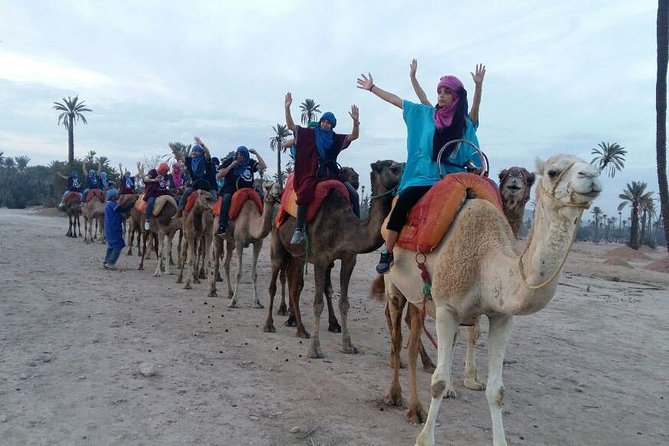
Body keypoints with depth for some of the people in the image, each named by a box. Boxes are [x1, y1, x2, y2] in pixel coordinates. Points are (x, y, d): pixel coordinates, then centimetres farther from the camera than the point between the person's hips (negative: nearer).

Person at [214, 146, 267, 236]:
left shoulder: (250, 163, 8)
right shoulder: (229, 160, 4)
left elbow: (263, 167, -2)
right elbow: (220, 175, 0)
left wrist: (256, 154, -5)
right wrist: (231, 166, -11)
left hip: (246, 188, 3)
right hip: (230, 188, -3)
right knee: (227, 197, -36)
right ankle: (222, 226, -39)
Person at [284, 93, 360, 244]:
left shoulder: (336, 139, 12)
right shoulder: (310, 134, 8)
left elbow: (354, 136, 3)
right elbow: (291, 126, 6)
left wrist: (356, 122, -15)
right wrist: (287, 108, -5)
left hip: (332, 173, 3)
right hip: (313, 174, -3)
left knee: (353, 195, -10)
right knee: (304, 194, -32)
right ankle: (299, 230, -31)